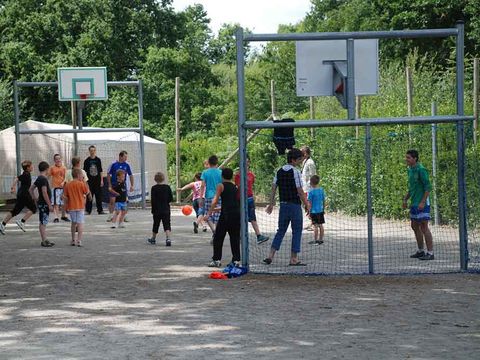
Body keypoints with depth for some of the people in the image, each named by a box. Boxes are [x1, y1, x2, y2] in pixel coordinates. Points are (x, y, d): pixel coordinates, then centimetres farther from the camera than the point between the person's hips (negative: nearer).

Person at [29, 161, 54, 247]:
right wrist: (50, 205, -21)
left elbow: (30, 189, 20)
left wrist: (35, 199, 18)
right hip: (44, 204, -10)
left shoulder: (39, 179, 12)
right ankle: (44, 241, -4)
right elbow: (44, 193, -23)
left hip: (41, 203, 10)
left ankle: (45, 240, 18)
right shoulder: (43, 179, -17)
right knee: (43, 222, -6)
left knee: (43, 222, 13)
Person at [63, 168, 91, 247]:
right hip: (80, 206, -4)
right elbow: (87, 192, 2)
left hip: (71, 207, 4)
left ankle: (73, 240, 23)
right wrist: (84, 182, 5)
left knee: (73, 223, 17)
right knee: (80, 223, -2)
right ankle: (79, 240, -10)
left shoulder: (67, 185, 0)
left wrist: (66, 206, 12)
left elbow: (65, 197, 1)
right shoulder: (81, 184, -10)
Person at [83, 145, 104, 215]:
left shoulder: (98, 160, 5)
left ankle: (100, 210, 7)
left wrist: (101, 180, 2)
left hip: (97, 181, 1)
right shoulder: (87, 161, 1)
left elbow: (101, 171, 7)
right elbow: (84, 171, 4)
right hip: (90, 181, -1)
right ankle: (88, 210, 8)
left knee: (99, 196, 2)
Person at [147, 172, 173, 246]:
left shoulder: (154, 188, -8)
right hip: (166, 210, 1)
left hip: (157, 210, -1)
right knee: (167, 225, -2)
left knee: (156, 224, 15)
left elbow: (152, 200, -9)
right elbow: (171, 199, 2)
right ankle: (168, 238, -21)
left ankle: (153, 239, 30)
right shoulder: (167, 187, -2)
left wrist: (153, 209, -2)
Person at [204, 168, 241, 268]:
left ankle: (217, 260, 2)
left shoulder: (221, 186, 1)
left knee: (218, 238, 4)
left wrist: (209, 213, -8)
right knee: (235, 238, 10)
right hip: (237, 213, 5)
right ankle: (236, 260, 6)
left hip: (226, 214, -5)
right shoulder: (235, 187, 17)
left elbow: (215, 200, -7)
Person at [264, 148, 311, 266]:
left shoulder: (280, 171, 7)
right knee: (296, 232, 4)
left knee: (280, 231, 13)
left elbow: (273, 188, 8)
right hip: (295, 205, -6)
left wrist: (271, 204, 14)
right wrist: (307, 205, -4)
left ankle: (270, 256, 5)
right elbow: (300, 192, -13)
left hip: (283, 204, 6)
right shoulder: (295, 173, -13)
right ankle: (294, 259, 4)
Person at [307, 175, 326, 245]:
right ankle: (321, 240, 16)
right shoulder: (321, 190, 3)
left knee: (315, 226, -2)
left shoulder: (311, 191, -13)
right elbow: (324, 201, 10)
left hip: (314, 211, -6)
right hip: (321, 210, 6)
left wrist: (309, 212, -5)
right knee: (320, 225, 10)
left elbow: (310, 203, -11)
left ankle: (315, 240, 1)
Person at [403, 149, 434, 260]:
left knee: (424, 227, -8)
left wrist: (422, 202, -22)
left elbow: (428, 187, -18)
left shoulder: (421, 170, -14)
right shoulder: (410, 170, 13)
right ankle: (421, 251, 25)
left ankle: (430, 253, -4)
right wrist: (405, 199, 16)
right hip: (414, 204, 10)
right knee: (415, 226, 15)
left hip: (422, 204, -10)